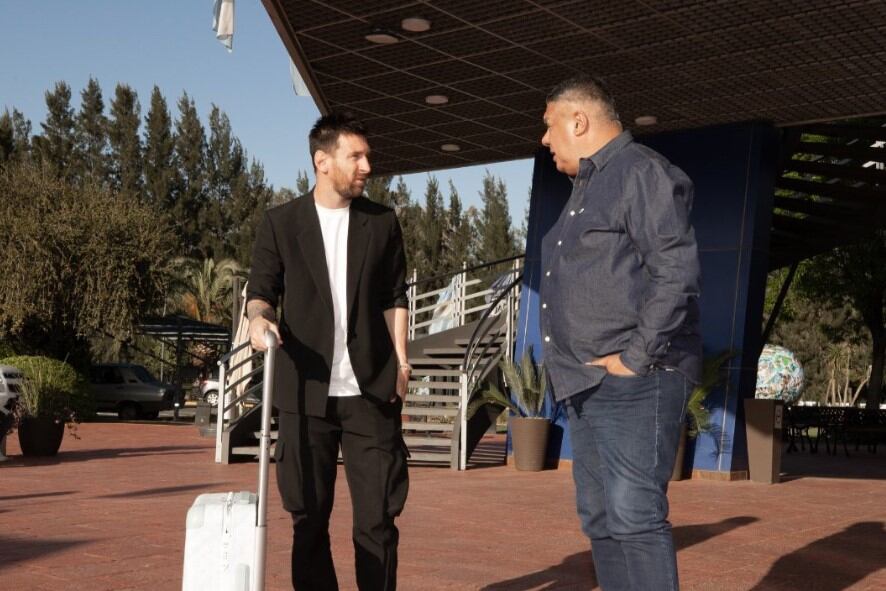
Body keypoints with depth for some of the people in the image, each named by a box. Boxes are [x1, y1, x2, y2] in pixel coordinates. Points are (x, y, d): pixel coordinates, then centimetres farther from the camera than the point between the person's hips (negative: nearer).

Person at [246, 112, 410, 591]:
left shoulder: (382, 222, 9)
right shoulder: (281, 222, 5)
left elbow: (394, 297, 10)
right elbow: (261, 289, 5)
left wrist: (400, 359, 1)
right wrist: (260, 317, -17)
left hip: (370, 389, 1)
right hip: (307, 389, 0)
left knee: (377, 512, 2)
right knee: (309, 514, 7)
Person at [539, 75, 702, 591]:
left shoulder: (643, 172, -7)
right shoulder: (588, 188, 22)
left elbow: (677, 271, -19)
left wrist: (636, 358, -19)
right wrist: (576, 367, 15)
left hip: (634, 383, -10)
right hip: (589, 383, 10)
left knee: (635, 516, -13)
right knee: (600, 519, 10)